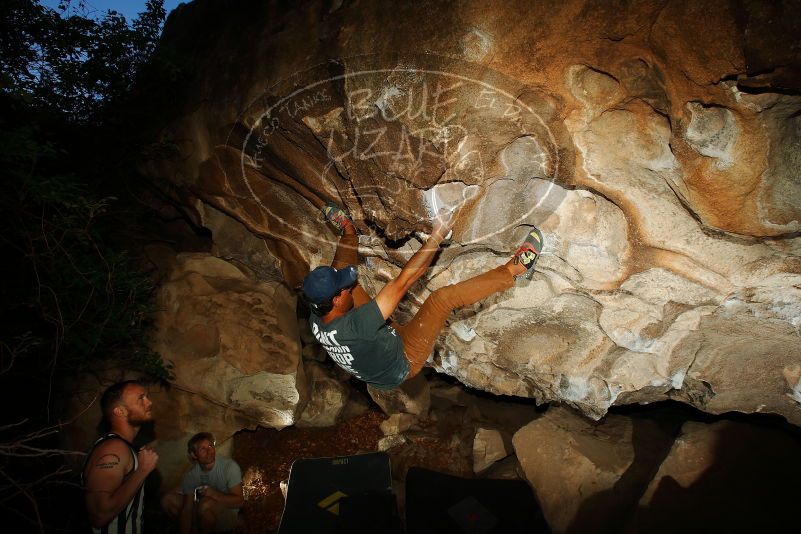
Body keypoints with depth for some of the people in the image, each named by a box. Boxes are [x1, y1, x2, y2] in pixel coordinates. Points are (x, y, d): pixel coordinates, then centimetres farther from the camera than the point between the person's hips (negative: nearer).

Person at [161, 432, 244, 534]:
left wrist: (214, 494, -33)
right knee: (168, 500, -5)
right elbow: (187, 509, -10)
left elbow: (239, 501, -20)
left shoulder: (230, 466, -20)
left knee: (206, 503, -35)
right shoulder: (191, 475, -7)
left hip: (228, 516, -5)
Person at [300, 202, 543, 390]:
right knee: (442, 297, -27)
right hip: (404, 364, -7)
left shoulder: (315, 320, -21)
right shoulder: (353, 327, -44)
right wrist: (436, 237, -36)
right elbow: (401, 283, -42)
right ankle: (512, 270, -12)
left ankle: (348, 232, 32)